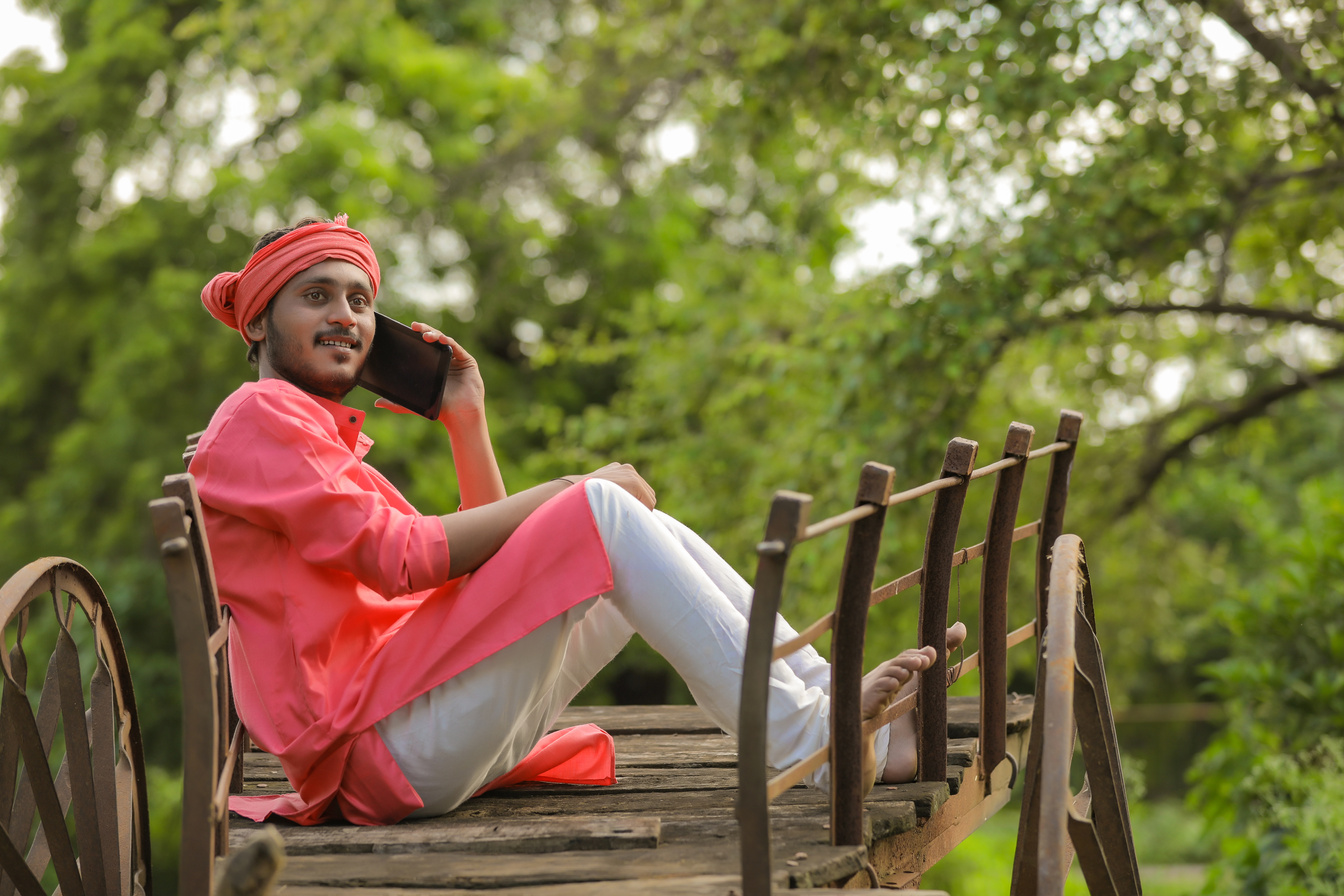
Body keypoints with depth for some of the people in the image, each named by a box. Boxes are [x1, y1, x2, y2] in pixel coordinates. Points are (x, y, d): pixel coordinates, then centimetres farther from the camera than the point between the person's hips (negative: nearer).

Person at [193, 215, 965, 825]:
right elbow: (399, 558, -15)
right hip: (381, 747, -9)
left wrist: (467, 421, 12)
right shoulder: (256, 418, -2)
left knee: (650, 536, 5)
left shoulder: (329, 436, 28)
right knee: (606, 511, -18)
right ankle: (806, 745, -21)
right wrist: (570, 494, -9)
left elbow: (486, 553, 21)